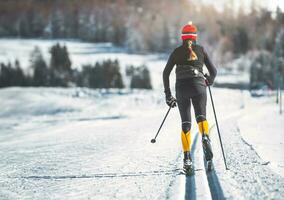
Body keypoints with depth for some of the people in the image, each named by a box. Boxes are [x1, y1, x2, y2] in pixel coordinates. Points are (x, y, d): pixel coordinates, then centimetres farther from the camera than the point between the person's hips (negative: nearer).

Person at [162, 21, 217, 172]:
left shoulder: (177, 51, 13)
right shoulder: (201, 49, 13)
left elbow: (166, 73, 8)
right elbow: (213, 71, 12)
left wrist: (168, 94, 12)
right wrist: (209, 80, 34)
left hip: (181, 87, 1)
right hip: (198, 85, -1)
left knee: (185, 123, 5)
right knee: (201, 116, -5)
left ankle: (187, 157, -8)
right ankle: (205, 137, -40)